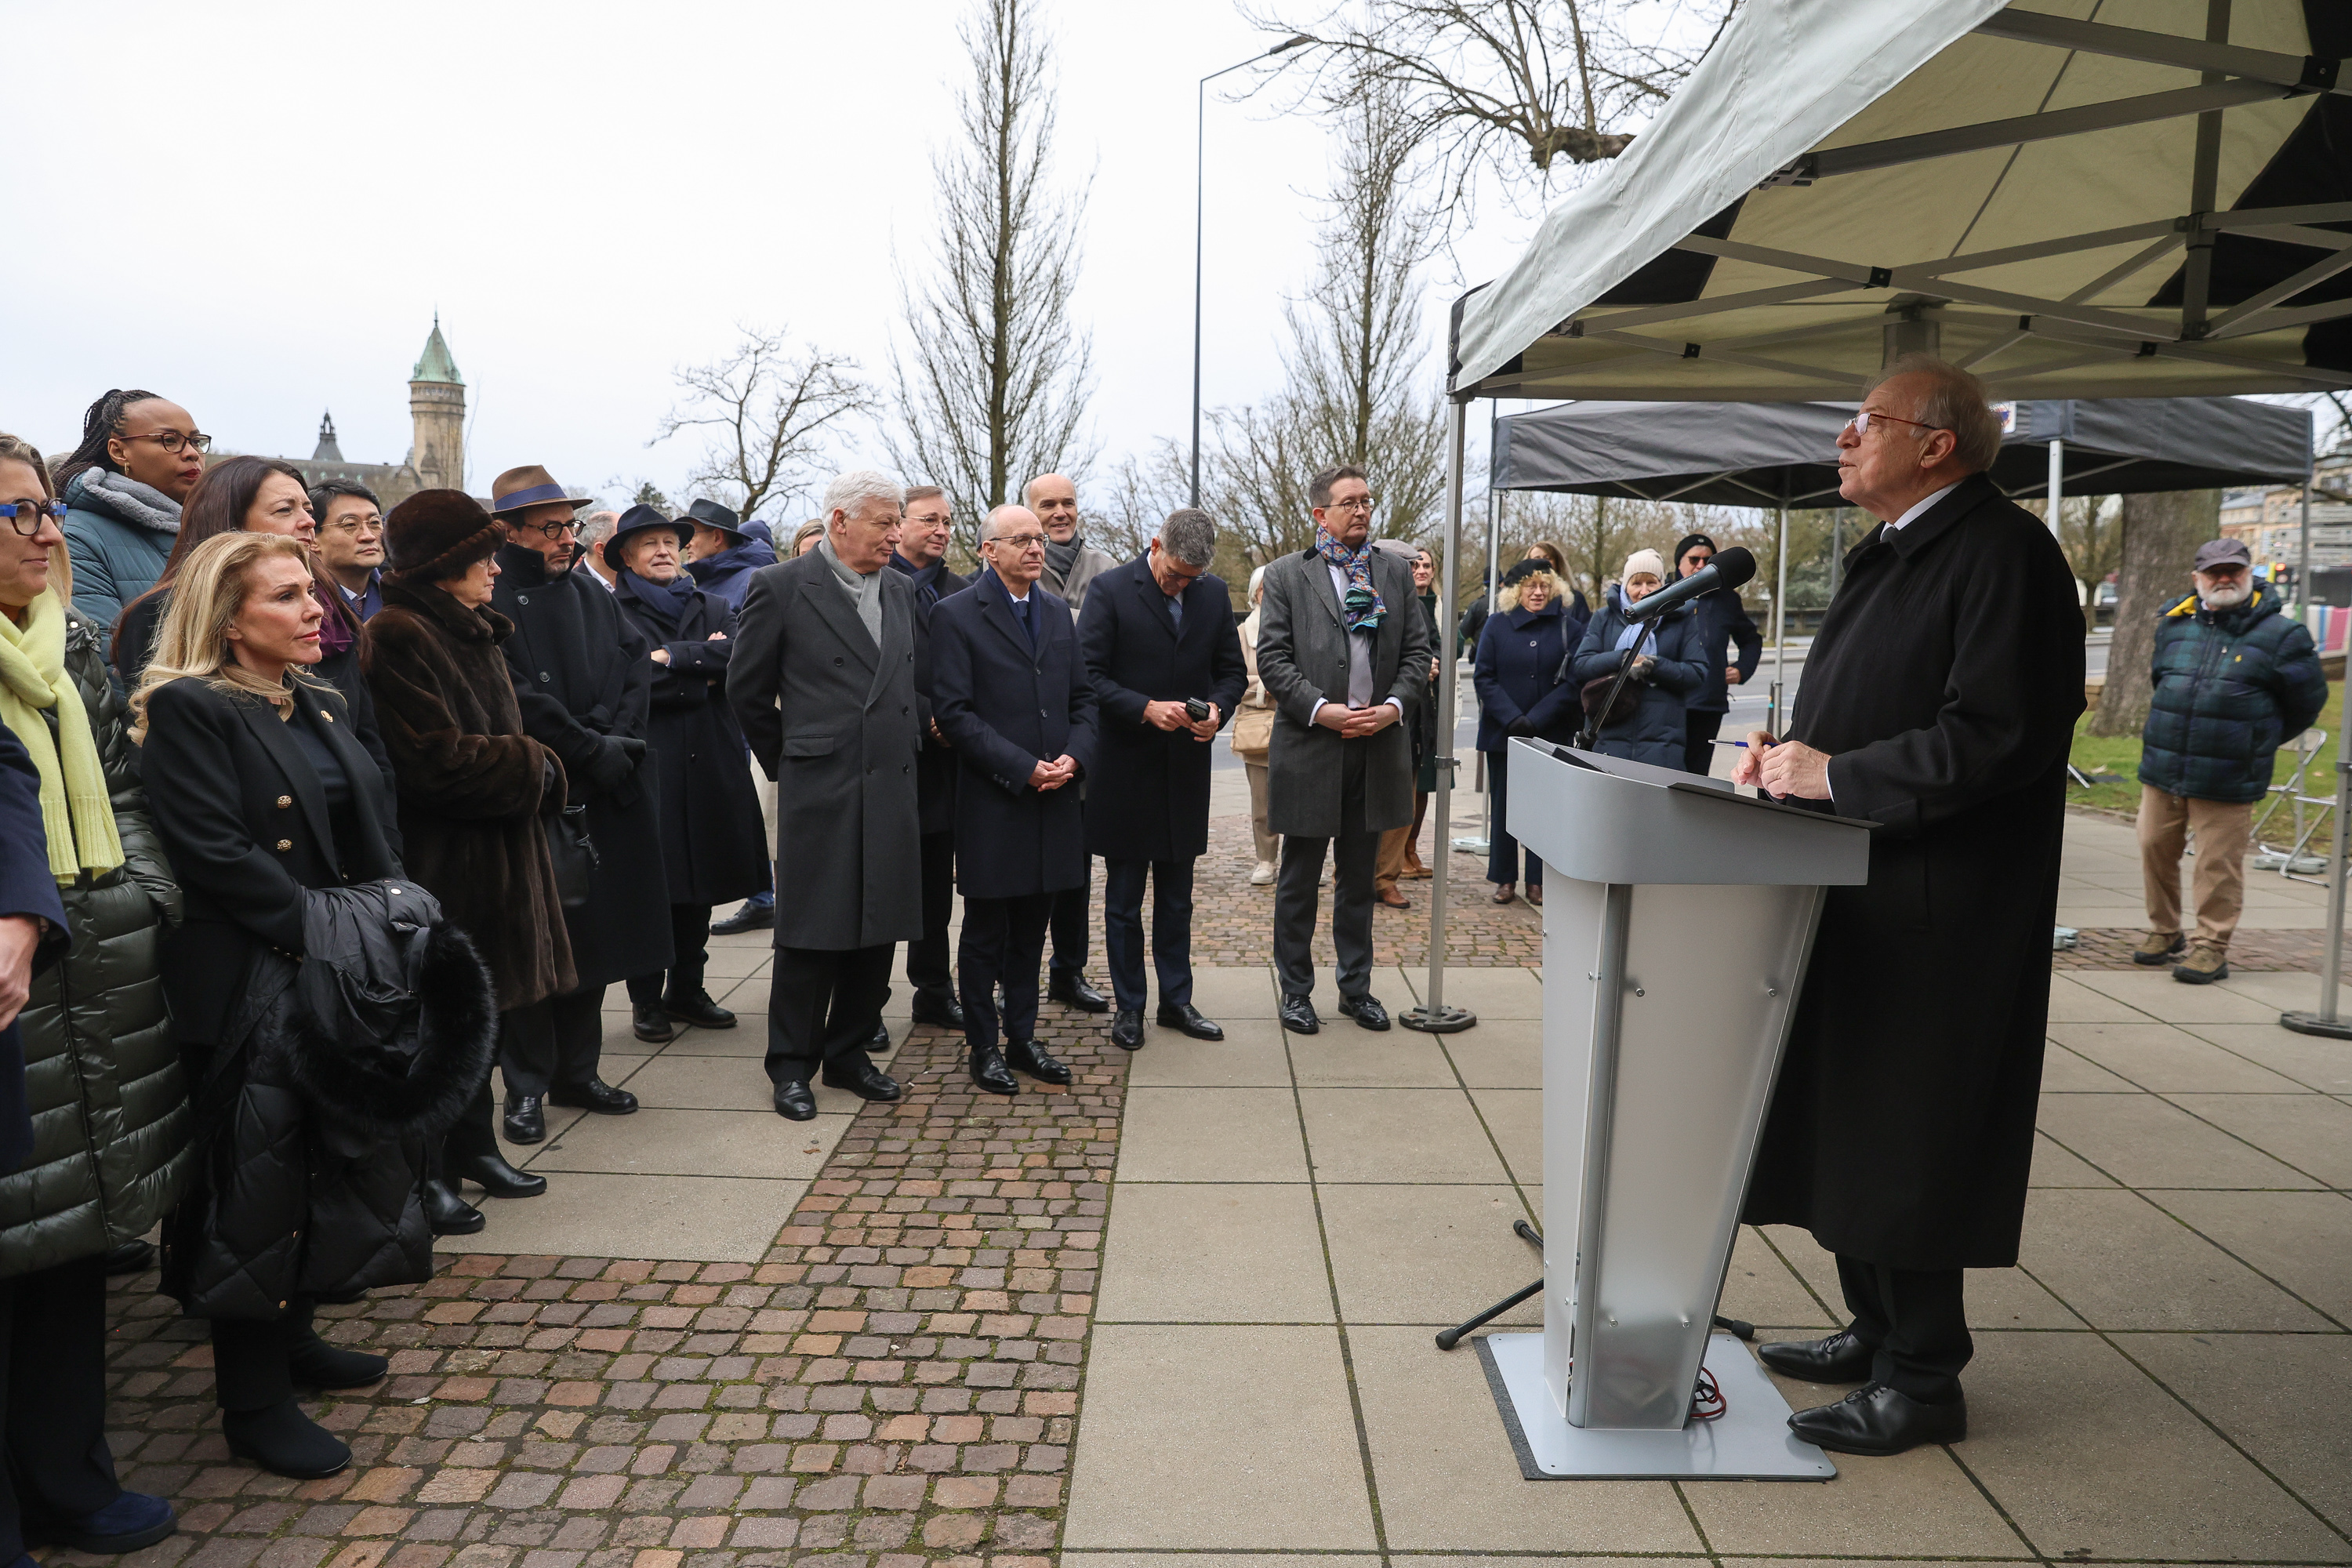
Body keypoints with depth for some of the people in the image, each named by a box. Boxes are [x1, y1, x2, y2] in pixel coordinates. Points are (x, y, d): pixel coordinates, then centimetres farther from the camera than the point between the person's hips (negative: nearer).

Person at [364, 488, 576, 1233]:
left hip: (492, 856, 10)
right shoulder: (398, 637, -16)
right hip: (441, 865, -9)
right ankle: (426, 1174, 11)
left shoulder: (472, 632, 15)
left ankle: (473, 1144, 30)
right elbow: (436, 760, -23)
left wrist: (535, 767, -1)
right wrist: (531, 766, -12)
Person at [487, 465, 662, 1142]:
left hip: (603, 800, 7)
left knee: (595, 935, 12)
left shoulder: (589, 595, 14)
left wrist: (614, 731, -9)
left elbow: (638, 659, 7)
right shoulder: (489, 602, -9)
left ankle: (576, 1071, 25)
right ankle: (525, 1088, 14)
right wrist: (592, 750, -13)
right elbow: (518, 701, -17)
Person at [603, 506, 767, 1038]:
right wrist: (702, 674, -7)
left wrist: (671, 657, -13)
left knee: (700, 883, 10)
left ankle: (687, 990, 23)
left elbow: (737, 655, -5)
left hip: (709, 767, 4)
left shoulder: (713, 608, 14)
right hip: (647, 768, -4)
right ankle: (646, 999, 12)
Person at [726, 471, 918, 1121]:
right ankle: (792, 1065, 15)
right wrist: (787, 761, 8)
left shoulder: (899, 591, 12)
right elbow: (747, 690, 2)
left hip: (892, 791, 5)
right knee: (811, 934, 1)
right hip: (818, 792, -5)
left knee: (878, 931, 9)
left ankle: (848, 1053, 24)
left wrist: (905, 747, 14)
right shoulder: (780, 587, -4)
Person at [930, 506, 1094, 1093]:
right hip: (992, 802, -5)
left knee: (1031, 929, 14)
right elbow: (953, 711, -12)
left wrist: (1074, 757, -6)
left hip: (1054, 800, 5)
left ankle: (1022, 1036, 26)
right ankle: (984, 1046, 19)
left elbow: (1082, 698, 13)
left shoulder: (1058, 612, 13)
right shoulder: (956, 615, -5)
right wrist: (1022, 768, -16)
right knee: (985, 931, 7)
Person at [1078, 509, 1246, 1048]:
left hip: (1186, 769, 4)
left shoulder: (1215, 593, 5)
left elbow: (1233, 671, 11)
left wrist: (1218, 708, -10)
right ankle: (1129, 1007, 20)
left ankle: (1176, 1000, 26)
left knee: (1176, 899, 14)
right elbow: (1088, 676, -12)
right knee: (1123, 900, 8)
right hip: (1125, 768, -4)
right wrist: (1146, 708, -23)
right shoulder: (1110, 589, -8)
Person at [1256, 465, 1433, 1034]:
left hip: (1377, 746, 3)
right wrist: (1320, 709, -16)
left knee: (1358, 879, 14)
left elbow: (1419, 650, 8)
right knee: (1299, 880, 7)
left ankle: (1357, 988, 26)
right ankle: (1296, 992, 20)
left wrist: (1395, 706, -8)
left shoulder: (1395, 572, 10)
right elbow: (1272, 657, -6)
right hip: (1309, 747, -3)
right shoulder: (1286, 574, 0)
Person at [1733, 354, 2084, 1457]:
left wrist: (1834, 776, -19)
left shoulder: (2001, 553, -14)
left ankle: (1922, 1380, 15)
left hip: (1932, 915, -9)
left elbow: (2000, 736, -22)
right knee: (1848, 1122, 16)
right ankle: (1878, 1332, 31)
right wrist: (1789, 751, 4)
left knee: (1908, 1146, -1)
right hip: (1859, 898, 9)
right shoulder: (1892, 554, 16)